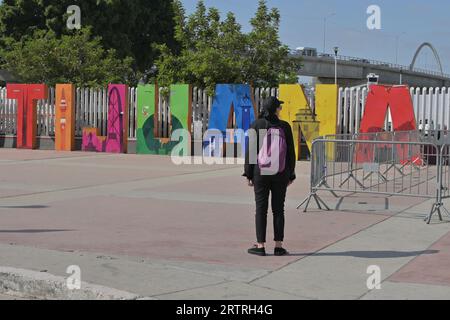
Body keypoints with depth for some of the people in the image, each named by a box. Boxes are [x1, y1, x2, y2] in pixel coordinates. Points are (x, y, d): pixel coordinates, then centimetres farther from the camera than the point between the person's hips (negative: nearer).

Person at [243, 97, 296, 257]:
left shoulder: (257, 125, -4)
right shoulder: (285, 126, 0)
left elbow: (250, 150, -5)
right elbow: (291, 152, 3)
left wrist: (248, 174, 1)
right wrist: (290, 175, 11)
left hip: (261, 172, -1)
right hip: (280, 174, 1)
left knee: (261, 209, 3)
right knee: (278, 209, 7)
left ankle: (260, 246, 3)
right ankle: (278, 246, 7)